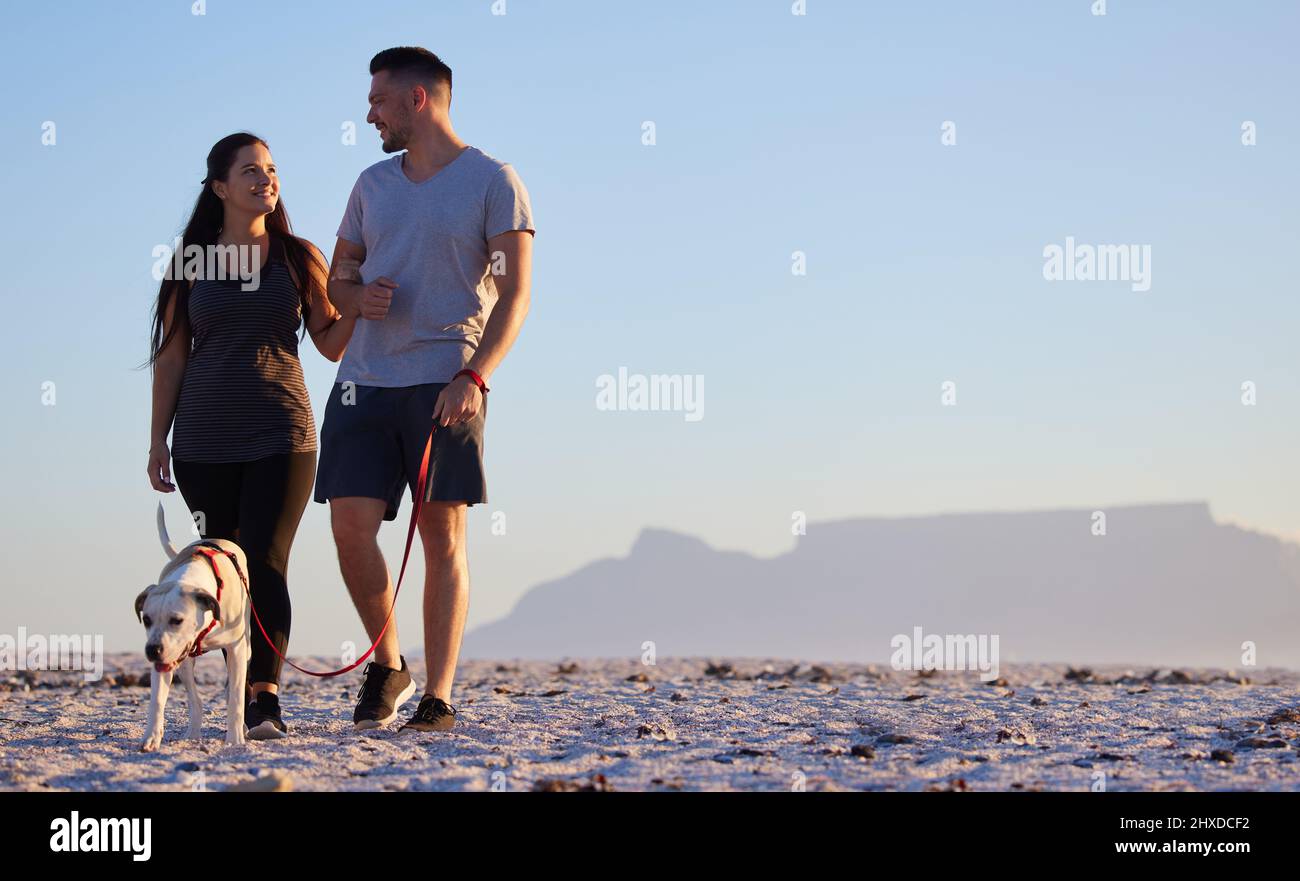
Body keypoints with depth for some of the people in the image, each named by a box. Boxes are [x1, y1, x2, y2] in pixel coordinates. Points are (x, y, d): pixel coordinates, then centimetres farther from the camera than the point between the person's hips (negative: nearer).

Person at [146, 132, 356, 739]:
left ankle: (266, 700, -18)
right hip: (204, 439, 1)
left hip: (281, 436, -1)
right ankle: (243, 688, 13)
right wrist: (158, 439, 5)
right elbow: (172, 355, 8)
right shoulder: (191, 260, 7)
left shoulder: (299, 258, 7)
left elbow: (332, 343, 8)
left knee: (265, 562, -12)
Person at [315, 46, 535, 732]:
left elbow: (514, 294, -4)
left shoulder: (492, 182, 1)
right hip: (365, 380, 5)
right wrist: (359, 297, -3)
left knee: (443, 535, -3)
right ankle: (386, 664, 16)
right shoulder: (372, 184, 17)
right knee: (350, 525, -5)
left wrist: (473, 375, -17)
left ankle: (438, 697, 2)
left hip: (446, 383, -4)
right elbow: (337, 278, 22)